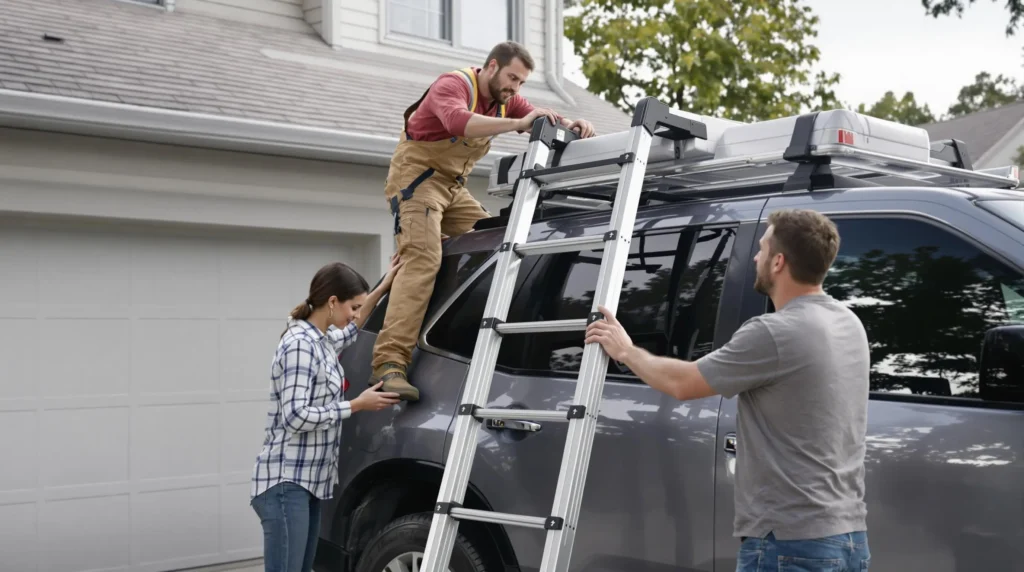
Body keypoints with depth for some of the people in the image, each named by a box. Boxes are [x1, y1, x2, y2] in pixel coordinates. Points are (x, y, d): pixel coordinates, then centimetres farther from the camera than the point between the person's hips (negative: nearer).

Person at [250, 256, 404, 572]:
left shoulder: (320, 341, 12)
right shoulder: (299, 345, -16)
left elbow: (347, 330, 37)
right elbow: (295, 416, -22)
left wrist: (383, 288, 40)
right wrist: (358, 404, -14)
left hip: (309, 483, 10)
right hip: (286, 484, -10)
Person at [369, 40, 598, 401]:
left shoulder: (505, 99, 7)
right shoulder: (452, 85, -18)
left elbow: (544, 123, 5)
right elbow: (458, 121, -40)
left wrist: (572, 126, -18)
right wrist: (517, 124, -47)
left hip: (453, 186, 10)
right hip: (417, 178, -9)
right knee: (421, 260, -23)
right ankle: (390, 364, -32)